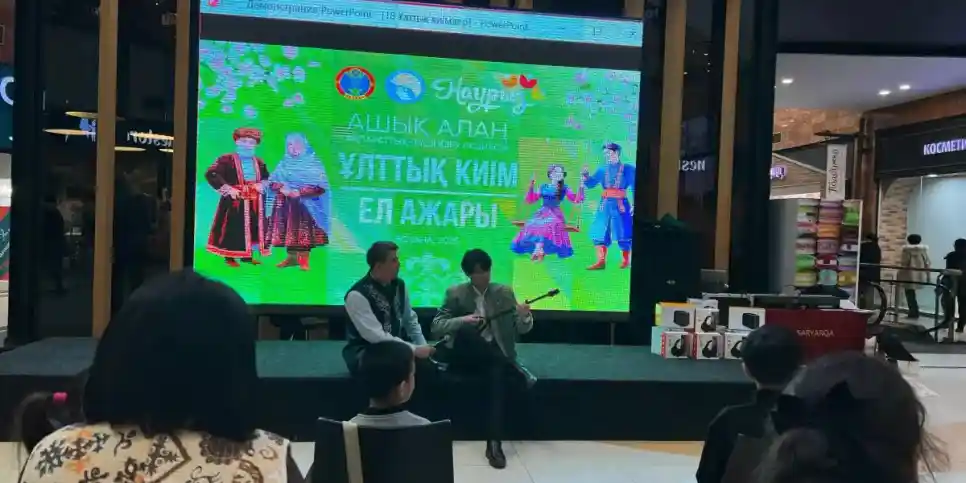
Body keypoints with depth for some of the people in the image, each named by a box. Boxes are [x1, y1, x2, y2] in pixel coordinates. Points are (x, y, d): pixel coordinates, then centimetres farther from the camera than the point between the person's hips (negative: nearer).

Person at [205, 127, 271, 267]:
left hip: (254, 202, 5)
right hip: (235, 200, -5)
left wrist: (262, 185, -2)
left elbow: (267, 178, 22)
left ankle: (248, 256, 18)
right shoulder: (226, 159, -4)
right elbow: (211, 174, -13)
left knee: (253, 227, 7)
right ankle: (230, 257, 4)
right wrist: (228, 188, -18)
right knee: (233, 228, -5)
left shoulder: (259, 162, 14)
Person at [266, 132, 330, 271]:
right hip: (286, 204, 4)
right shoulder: (284, 163, 13)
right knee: (288, 230, 4)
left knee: (304, 232, -8)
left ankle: (304, 259, -2)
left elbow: (321, 186, -9)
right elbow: (272, 181, 9)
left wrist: (300, 192, -18)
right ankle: (291, 257, 13)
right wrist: (281, 188, -13)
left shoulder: (313, 163, -1)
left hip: (306, 205, -4)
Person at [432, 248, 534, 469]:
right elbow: (436, 327, -6)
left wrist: (525, 317, -22)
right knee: (466, 331, -33)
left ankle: (494, 443, -38)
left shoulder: (504, 292, 6)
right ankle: (516, 370, -26)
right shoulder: (455, 293, 2)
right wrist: (463, 320, -23)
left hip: (494, 355, 1)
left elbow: (521, 329, 2)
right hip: (464, 356, 0)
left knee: (498, 370, -35)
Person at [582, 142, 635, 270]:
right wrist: (586, 176, -12)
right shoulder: (603, 169, 9)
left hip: (620, 205, -4)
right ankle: (601, 261, 5)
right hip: (605, 204, 4)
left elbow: (635, 188, -2)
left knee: (623, 233, 2)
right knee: (599, 232, 1)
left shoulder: (628, 169, 0)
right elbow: (590, 183, 9)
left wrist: (635, 205, -12)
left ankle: (625, 261, 18)